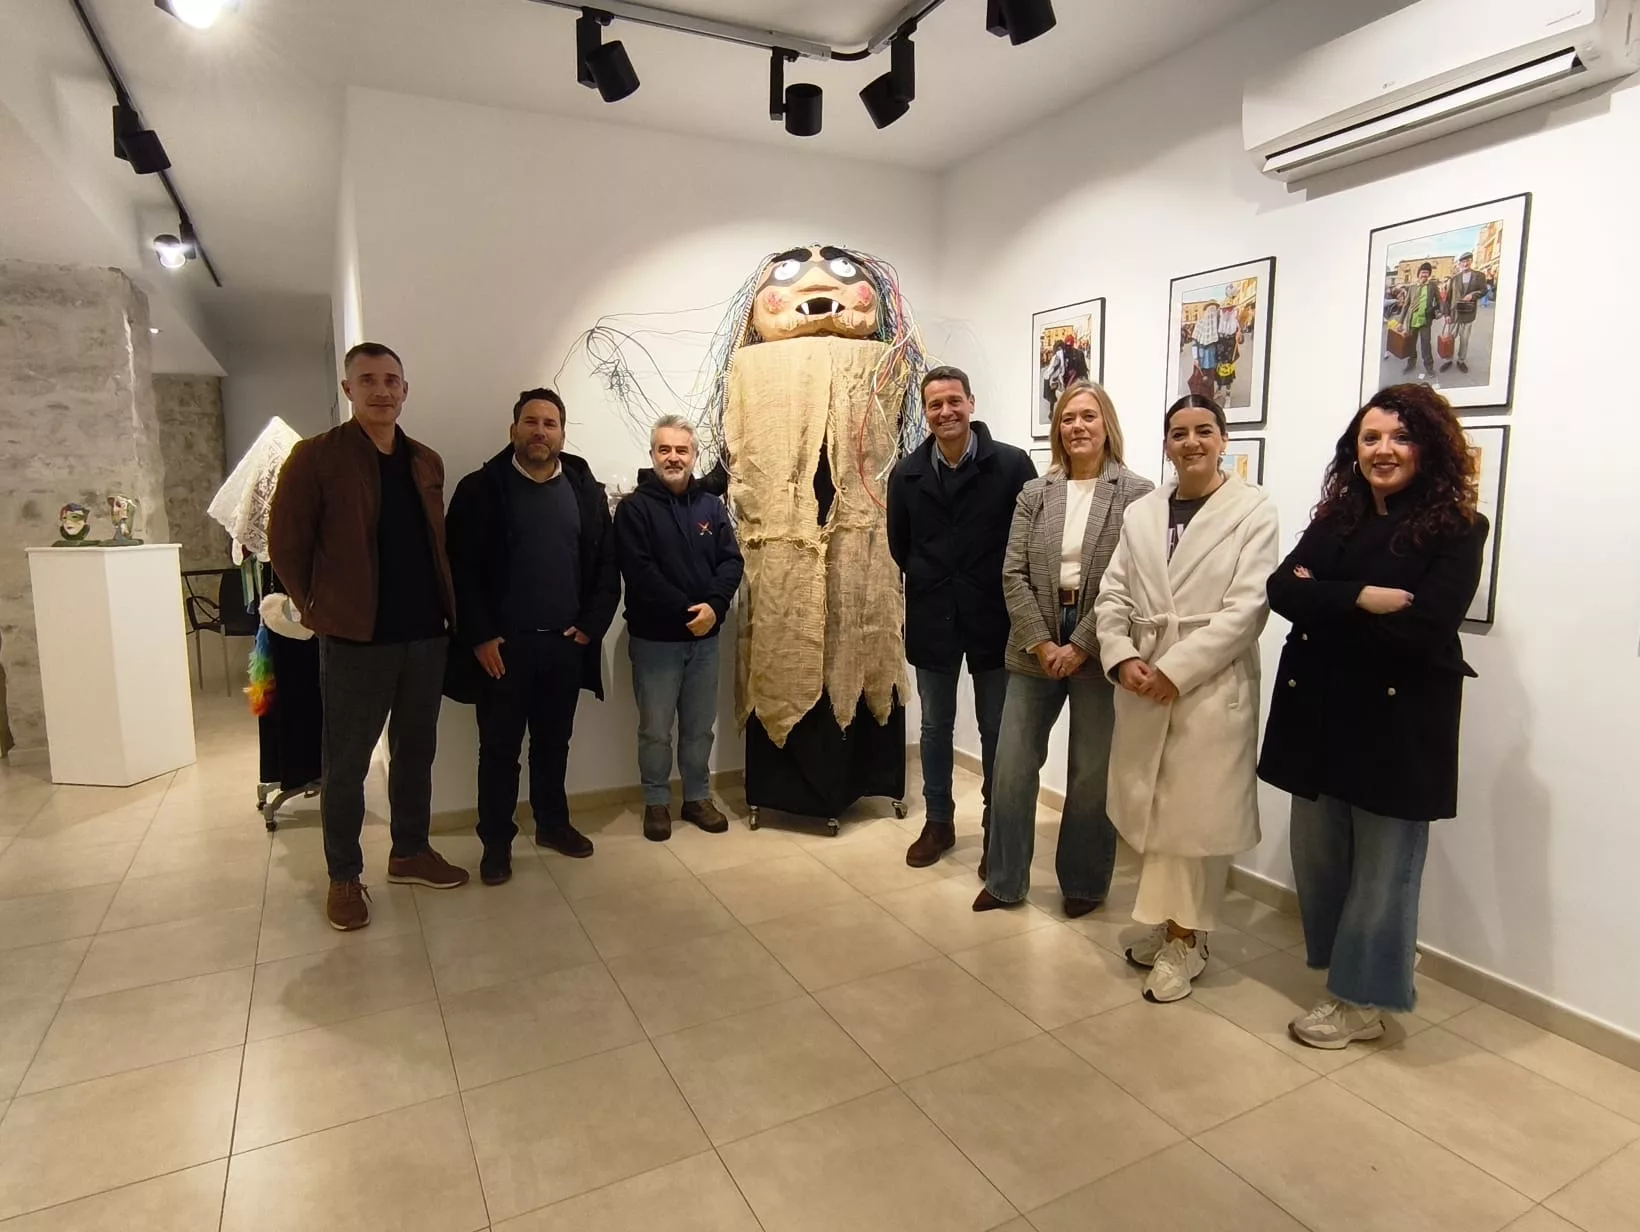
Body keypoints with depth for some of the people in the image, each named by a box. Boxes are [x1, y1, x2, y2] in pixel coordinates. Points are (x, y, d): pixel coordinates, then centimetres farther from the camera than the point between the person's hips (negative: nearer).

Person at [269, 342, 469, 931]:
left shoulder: (427, 462, 10)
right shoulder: (315, 457, -6)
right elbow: (286, 544, -3)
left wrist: (443, 607, 7)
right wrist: (322, 612, -1)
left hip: (426, 634, 5)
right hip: (355, 639, -5)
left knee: (416, 751, 15)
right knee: (346, 765, 6)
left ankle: (410, 852, 31)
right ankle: (344, 876, 21)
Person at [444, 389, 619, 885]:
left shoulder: (587, 490, 6)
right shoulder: (480, 489, -3)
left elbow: (606, 565, 5)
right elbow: (461, 569, -7)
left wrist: (590, 626, -4)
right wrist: (480, 637, -12)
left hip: (566, 643, 3)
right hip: (502, 644, -2)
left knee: (554, 742, 16)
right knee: (499, 747, 7)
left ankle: (552, 823, 32)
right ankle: (496, 841, 22)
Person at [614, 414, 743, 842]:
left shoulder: (711, 506, 8)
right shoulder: (634, 508, -6)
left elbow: (731, 561, 0)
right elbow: (640, 573, -16)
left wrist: (713, 605, -17)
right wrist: (687, 611, -19)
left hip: (705, 637, 4)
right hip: (655, 638, -4)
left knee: (700, 726, 14)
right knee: (655, 729, 7)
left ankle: (697, 798, 28)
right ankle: (657, 802, 23)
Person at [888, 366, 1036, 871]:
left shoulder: (1012, 464, -9)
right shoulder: (907, 473, 1)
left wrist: (991, 586, -3)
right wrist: (932, 584, 9)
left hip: (993, 616, -3)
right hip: (932, 618, 3)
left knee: (996, 729, 9)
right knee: (935, 726, 14)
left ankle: (997, 829, 25)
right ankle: (938, 822, 30)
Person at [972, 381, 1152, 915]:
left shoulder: (1136, 494, -3)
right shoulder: (1034, 493, 7)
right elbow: (1014, 575, 1)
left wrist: (1081, 646, -14)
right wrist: (1041, 643, -10)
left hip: (1097, 650, -3)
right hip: (1036, 648, 3)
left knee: (1092, 775, 9)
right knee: (1012, 767, 6)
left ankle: (1084, 883, 28)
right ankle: (1005, 880, 22)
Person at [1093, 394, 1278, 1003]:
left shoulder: (1254, 510, -3)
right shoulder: (1141, 512, 11)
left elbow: (1246, 609, -12)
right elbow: (1113, 596, 7)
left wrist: (1175, 670, -17)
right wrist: (1122, 658, -10)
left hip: (1212, 687, -4)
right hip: (1142, 684, 4)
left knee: (1195, 814, 3)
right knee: (1152, 810, 12)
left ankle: (1186, 937, 20)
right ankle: (1165, 918, 31)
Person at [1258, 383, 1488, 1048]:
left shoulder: (1456, 530, -5)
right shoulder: (1334, 520, 10)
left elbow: (1425, 627, -18)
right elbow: (1282, 589, -5)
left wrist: (1325, 601, -11)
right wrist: (1363, 599, -18)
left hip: (1398, 723, -5)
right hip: (1319, 711, 5)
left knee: (1382, 867, 8)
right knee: (1317, 856, 13)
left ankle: (1362, 999, 25)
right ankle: (1338, 968, 33)